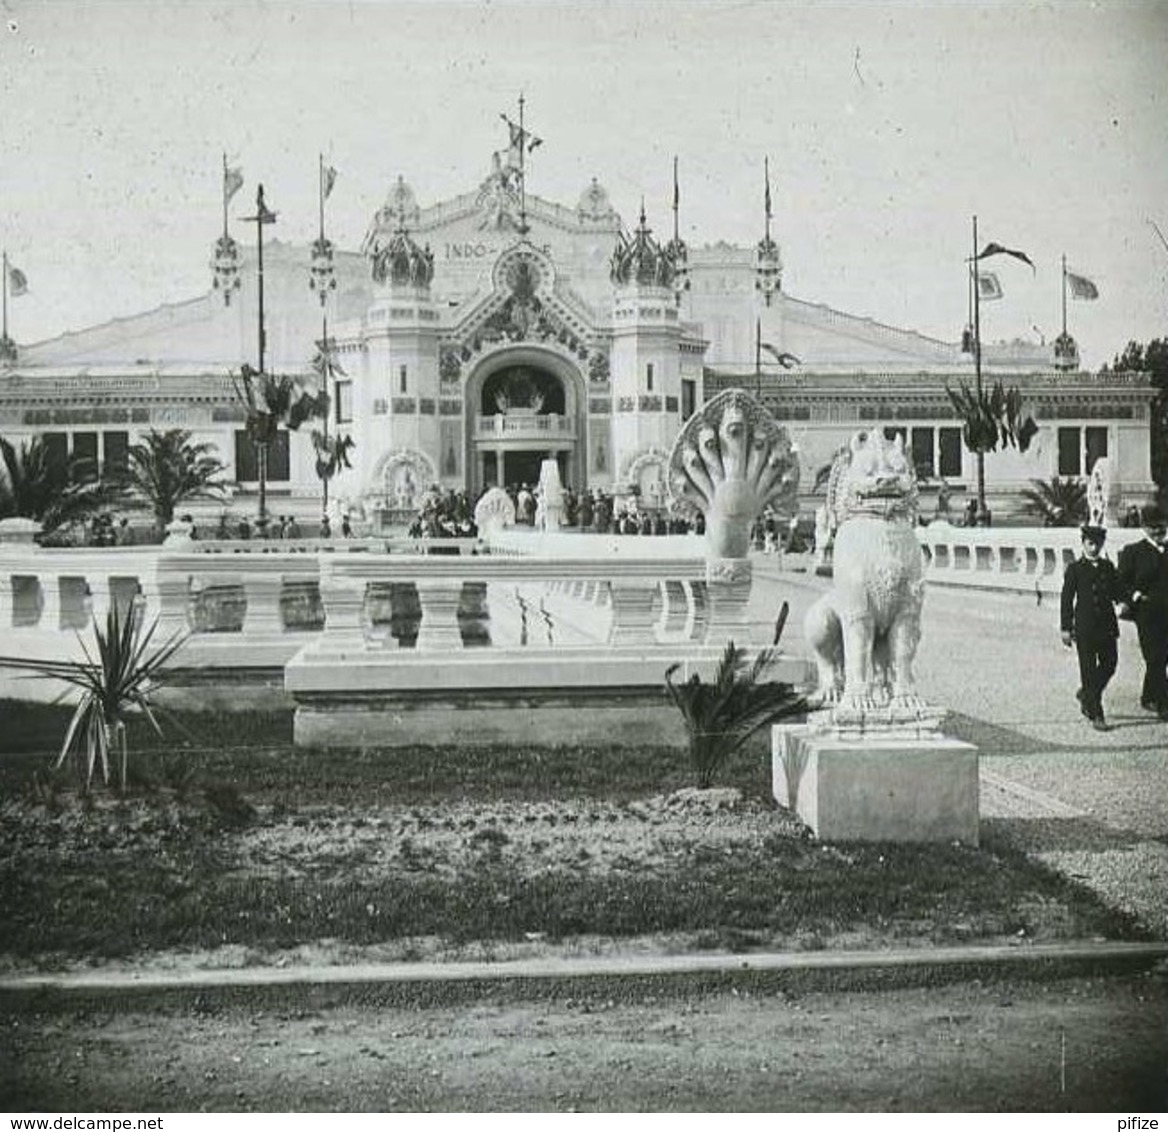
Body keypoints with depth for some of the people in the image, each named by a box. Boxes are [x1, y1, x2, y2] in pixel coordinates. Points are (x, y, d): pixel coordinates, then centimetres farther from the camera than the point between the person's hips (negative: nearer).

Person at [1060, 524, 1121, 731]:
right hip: (1085, 626, -5)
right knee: (1089, 670, -2)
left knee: (1109, 665, 8)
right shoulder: (1075, 568, -3)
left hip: (1107, 624, 5)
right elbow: (1067, 599, -3)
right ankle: (1095, 714, 2)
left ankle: (1085, 694, 33)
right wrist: (1065, 628, -6)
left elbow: (1116, 593, 15)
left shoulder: (1108, 567, 10)